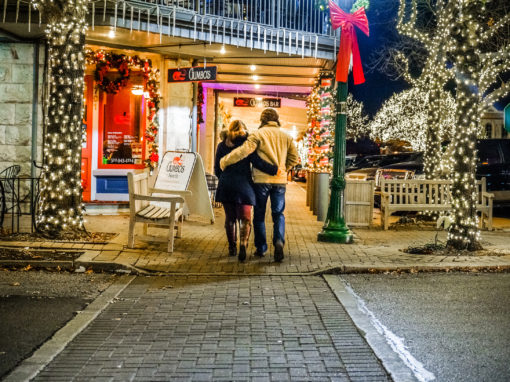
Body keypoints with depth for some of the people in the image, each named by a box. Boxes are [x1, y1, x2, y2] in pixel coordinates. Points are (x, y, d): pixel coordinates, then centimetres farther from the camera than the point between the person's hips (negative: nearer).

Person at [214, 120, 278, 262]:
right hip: (243, 185, -2)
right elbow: (257, 162, -11)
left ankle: (232, 247, 17)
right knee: (245, 218, -2)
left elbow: (217, 169, 11)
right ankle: (243, 244, -23)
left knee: (230, 218, 12)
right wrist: (275, 169, -8)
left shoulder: (222, 145, 9)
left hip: (226, 186, 3)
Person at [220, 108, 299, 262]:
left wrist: (224, 161, -12)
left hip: (262, 179, -3)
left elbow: (244, 150, -17)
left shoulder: (258, 134, -5)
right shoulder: (286, 136, 9)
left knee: (259, 215, 10)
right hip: (280, 180, 3)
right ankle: (279, 241, -16)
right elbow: (294, 157, 11)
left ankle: (261, 248, 15)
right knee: (278, 214, 9)